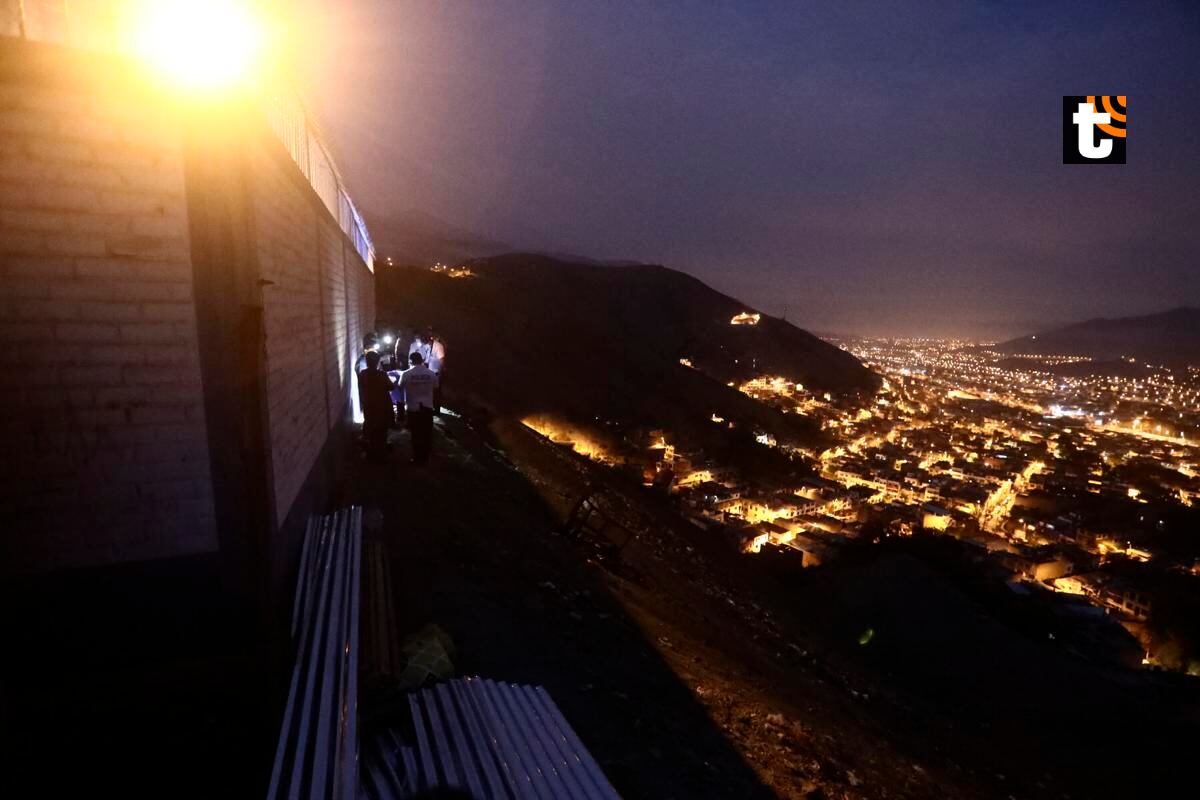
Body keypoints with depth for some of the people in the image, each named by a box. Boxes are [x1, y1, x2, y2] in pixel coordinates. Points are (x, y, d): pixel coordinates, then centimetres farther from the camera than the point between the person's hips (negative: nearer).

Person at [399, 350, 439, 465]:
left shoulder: (406, 374, -9)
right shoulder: (431, 373, -4)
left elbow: (400, 387, 5)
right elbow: (435, 387, 8)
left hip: (412, 408, -1)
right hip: (427, 407, 1)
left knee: (416, 434, 8)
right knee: (427, 433, 11)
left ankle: (417, 458, 13)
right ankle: (425, 458, 18)